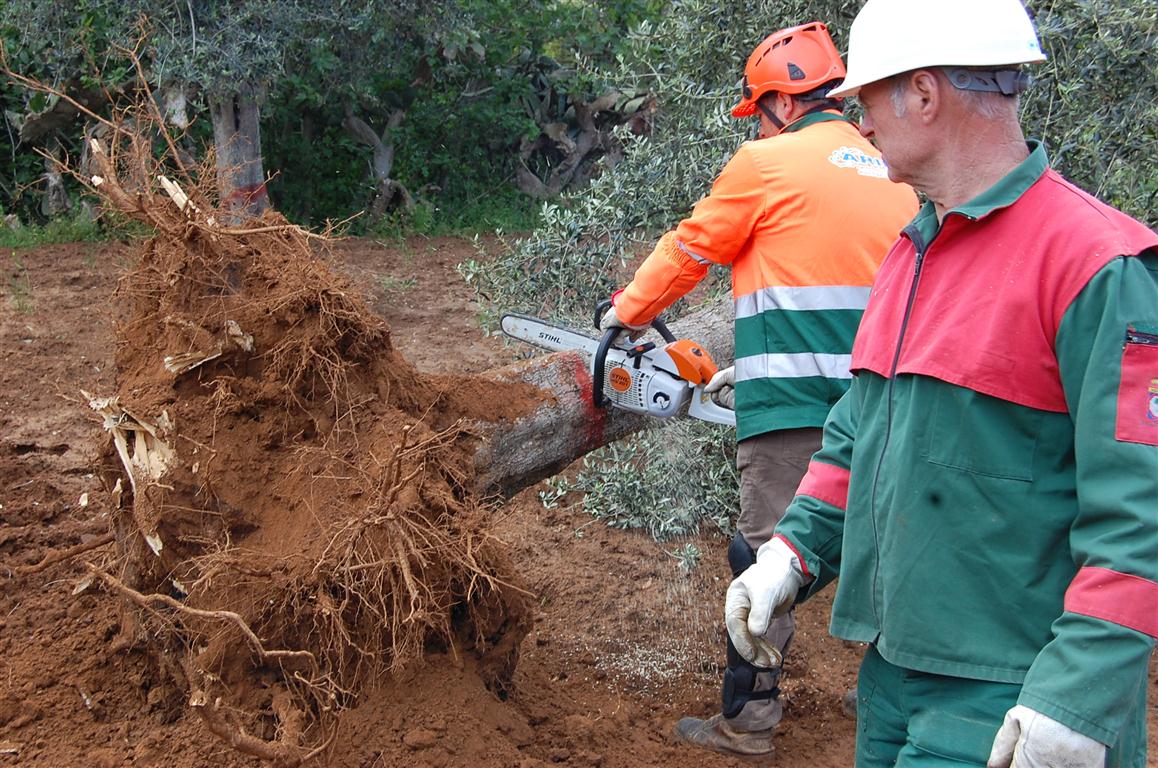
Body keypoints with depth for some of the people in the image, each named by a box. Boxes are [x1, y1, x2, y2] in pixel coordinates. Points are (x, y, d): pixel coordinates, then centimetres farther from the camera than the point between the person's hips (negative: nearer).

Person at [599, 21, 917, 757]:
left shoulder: (766, 163, -2)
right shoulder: (894, 178, 16)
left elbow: (690, 249, 8)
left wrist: (628, 310, 25)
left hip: (794, 408, -6)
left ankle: (748, 719, 7)